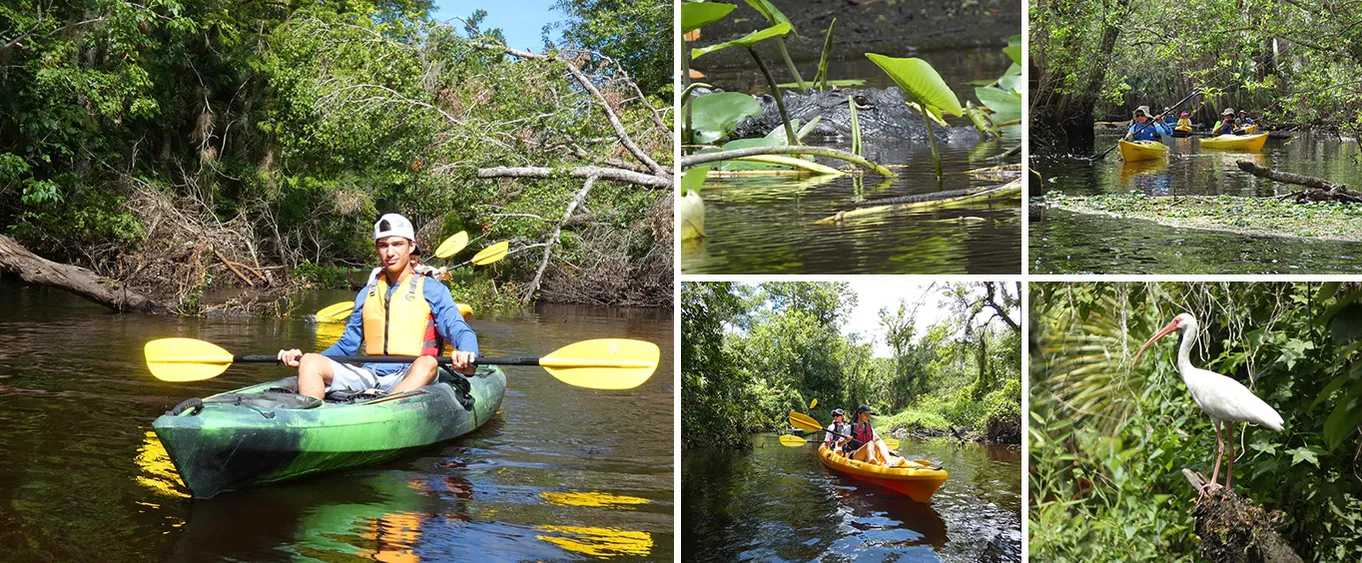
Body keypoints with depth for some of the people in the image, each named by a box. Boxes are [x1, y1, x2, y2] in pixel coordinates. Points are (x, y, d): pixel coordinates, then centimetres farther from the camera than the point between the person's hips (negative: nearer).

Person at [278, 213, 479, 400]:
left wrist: (466, 354, -31)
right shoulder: (367, 294, 20)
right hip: (368, 375, 4)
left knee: (427, 364, -37)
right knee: (310, 362, -15)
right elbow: (347, 345, 24)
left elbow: (460, 330, -6)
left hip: (411, 378, -4)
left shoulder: (432, 290, 7)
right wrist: (302, 359, 8)